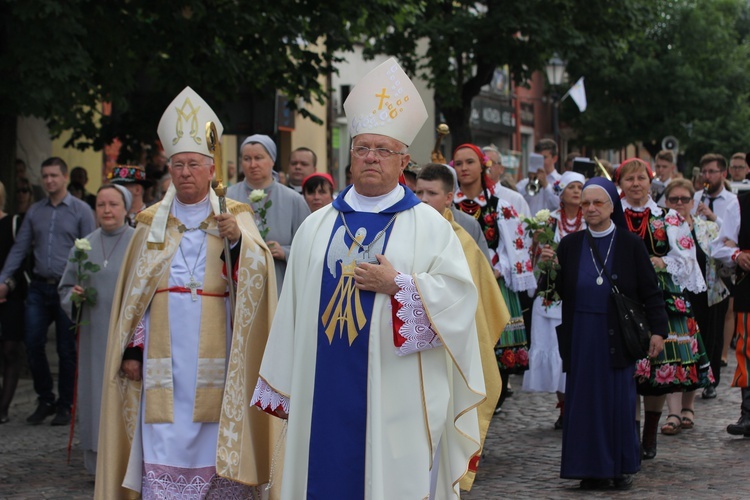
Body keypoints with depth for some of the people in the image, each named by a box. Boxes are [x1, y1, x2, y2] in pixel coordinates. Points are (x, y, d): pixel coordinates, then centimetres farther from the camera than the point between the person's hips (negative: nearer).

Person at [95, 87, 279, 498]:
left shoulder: (235, 218, 6)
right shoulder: (151, 223, 12)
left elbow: (257, 272, -12)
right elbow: (133, 295, 11)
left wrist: (237, 239, -30)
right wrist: (132, 349, 3)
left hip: (215, 359, -1)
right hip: (164, 359, 1)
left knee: (216, 445, -1)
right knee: (164, 448, -2)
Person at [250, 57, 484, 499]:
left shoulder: (431, 226, 3)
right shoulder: (317, 226, 12)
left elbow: (459, 295, -5)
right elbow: (293, 309, 10)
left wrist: (397, 287, -16)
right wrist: (283, 388, 7)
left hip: (395, 396, -3)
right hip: (325, 396, 3)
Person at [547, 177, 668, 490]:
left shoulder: (630, 244, 0)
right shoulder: (570, 245, 6)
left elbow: (650, 291, -1)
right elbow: (558, 291, 6)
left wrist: (658, 330, -8)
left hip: (617, 335, -2)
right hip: (581, 336, 2)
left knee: (619, 401, 2)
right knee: (585, 400, 3)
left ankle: (622, 467, 15)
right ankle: (593, 468, 11)